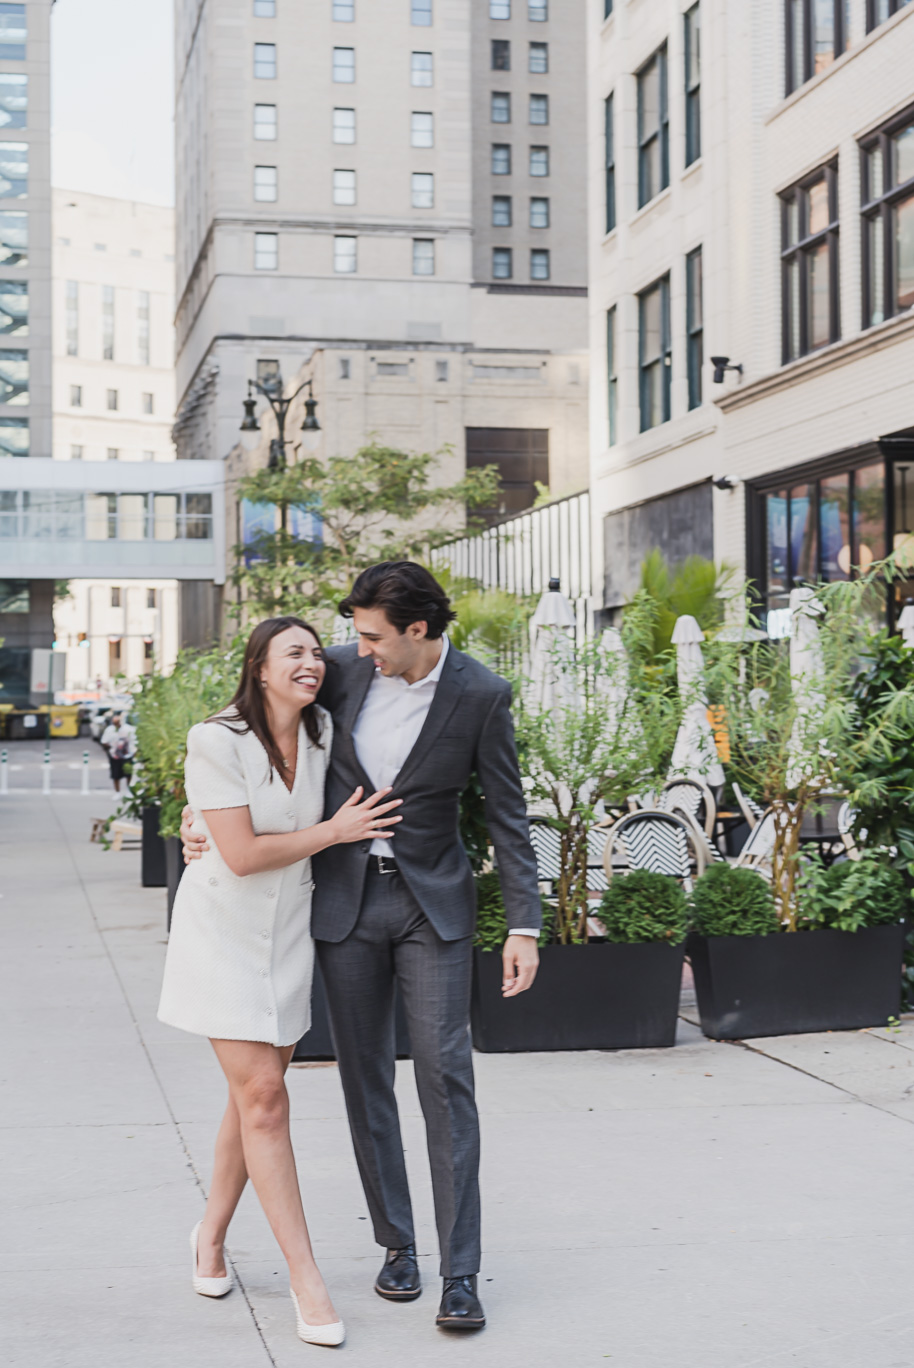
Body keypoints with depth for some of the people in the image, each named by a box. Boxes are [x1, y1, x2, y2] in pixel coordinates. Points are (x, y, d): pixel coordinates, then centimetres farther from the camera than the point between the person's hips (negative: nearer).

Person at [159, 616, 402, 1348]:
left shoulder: (324, 734, -1)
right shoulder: (217, 742, -16)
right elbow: (242, 854, -20)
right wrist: (334, 831, -14)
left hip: (290, 933, 5)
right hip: (226, 931, -5)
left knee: (256, 1095, 12)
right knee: (263, 1097, -9)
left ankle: (212, 1234, 33)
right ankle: (307, 1279, -4)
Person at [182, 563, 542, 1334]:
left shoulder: (480, 696, -12)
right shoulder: (342, 670, -5)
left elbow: (507, 817, -7)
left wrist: (524, 927, -12)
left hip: (431, 902, -3)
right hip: (345, 899, 3)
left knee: (446, 1075, -8)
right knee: (365, 1076, 7)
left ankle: (461, 1275, -4)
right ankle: (397, 1246, 20)